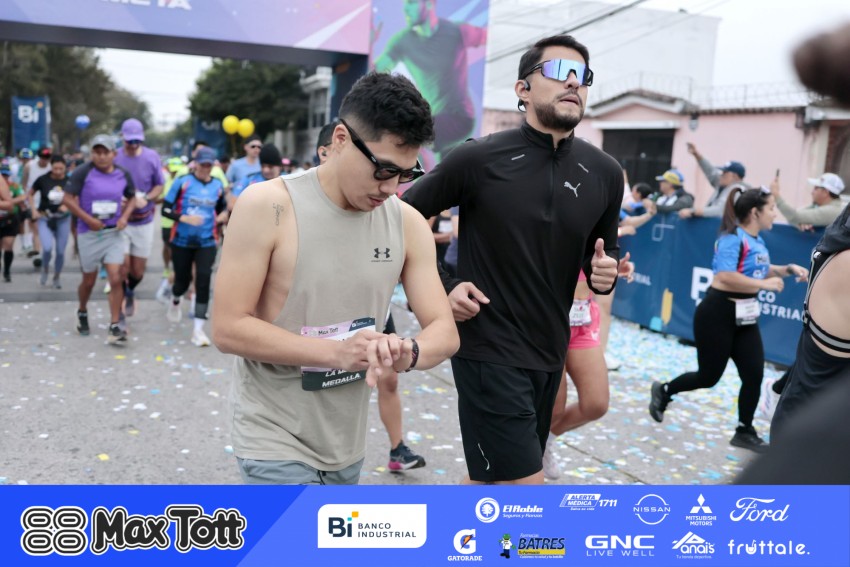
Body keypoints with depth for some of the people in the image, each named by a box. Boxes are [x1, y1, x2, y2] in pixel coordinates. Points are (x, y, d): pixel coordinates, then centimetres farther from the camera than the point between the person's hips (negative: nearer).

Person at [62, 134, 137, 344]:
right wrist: (88, 219, -17)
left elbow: (131, 198, 15)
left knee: (115, 278, -9)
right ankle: (82, 313, 41)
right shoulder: (83, 172, -9)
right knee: (89, 280, 12)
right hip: (89, 234, -2)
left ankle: (115, 327, -3)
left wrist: (125, 217, -2)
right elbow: (67, 199, -9)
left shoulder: (123, 174, 1)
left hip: (113, 233, 2)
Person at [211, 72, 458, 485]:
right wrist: (335, 351, -27)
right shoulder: (268, 206, -16)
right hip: (277, 443, -5)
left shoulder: (408, 224, -3)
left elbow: (444, 330, -2)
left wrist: (409, 352, -26)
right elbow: (227, 327, -17)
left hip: (348, 445, 5)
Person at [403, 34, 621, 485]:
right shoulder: (479, 159, -12)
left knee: (489, 477, 19)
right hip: (488, 350, -5)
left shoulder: (604, 174, 1)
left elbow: (604, 250, 16)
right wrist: (440, 289, -9)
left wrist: (605, 272, -7)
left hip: (548, 353, 6)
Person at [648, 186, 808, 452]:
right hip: (717, 314, -8)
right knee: (709, 376, 3)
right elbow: (726, 277, -33)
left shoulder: (757, 240, 7)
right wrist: (765, 284, -25)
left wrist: (787, 269, 10)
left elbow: (761, 270, 25)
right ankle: (663, 391, 28)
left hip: (744, 317, 8)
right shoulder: (733, 238, -20)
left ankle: (745, 432, 19)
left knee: (754, 374, 5)